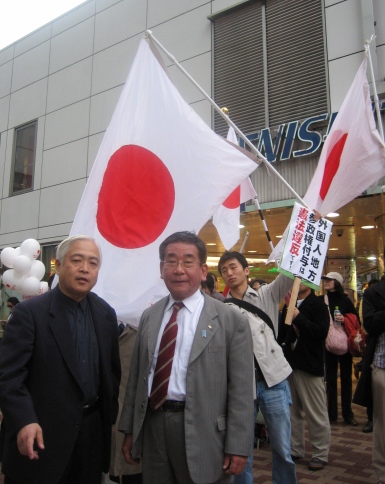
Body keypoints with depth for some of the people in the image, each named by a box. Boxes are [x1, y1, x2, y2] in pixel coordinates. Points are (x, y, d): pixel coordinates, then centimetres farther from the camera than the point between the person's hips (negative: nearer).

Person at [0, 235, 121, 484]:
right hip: (42, 436, -4)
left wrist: (109, 416, 9)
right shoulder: (29, 312, -12)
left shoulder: (106, 314, 3)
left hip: (92, 433, 5)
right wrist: (24, 421, -27)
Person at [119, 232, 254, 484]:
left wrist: (238, 447, -9)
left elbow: (241, 390, -8)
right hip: (152, 425, 4)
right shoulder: (149, 316, 6)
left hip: (201, 432, -4)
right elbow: (136, 376, 10)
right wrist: (130, 429, 10)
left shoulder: (231, 320, -9)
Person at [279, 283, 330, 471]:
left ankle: (320, 454, 15)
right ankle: (295, 449, 26)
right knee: (293, 410, 13)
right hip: (290, 363, 6)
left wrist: (298, 318, -23)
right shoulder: (289, 305, 13)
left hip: (309, 365, -6)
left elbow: (322, 332, -20)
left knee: (316, 413, 1)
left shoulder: (318, 305, -7)